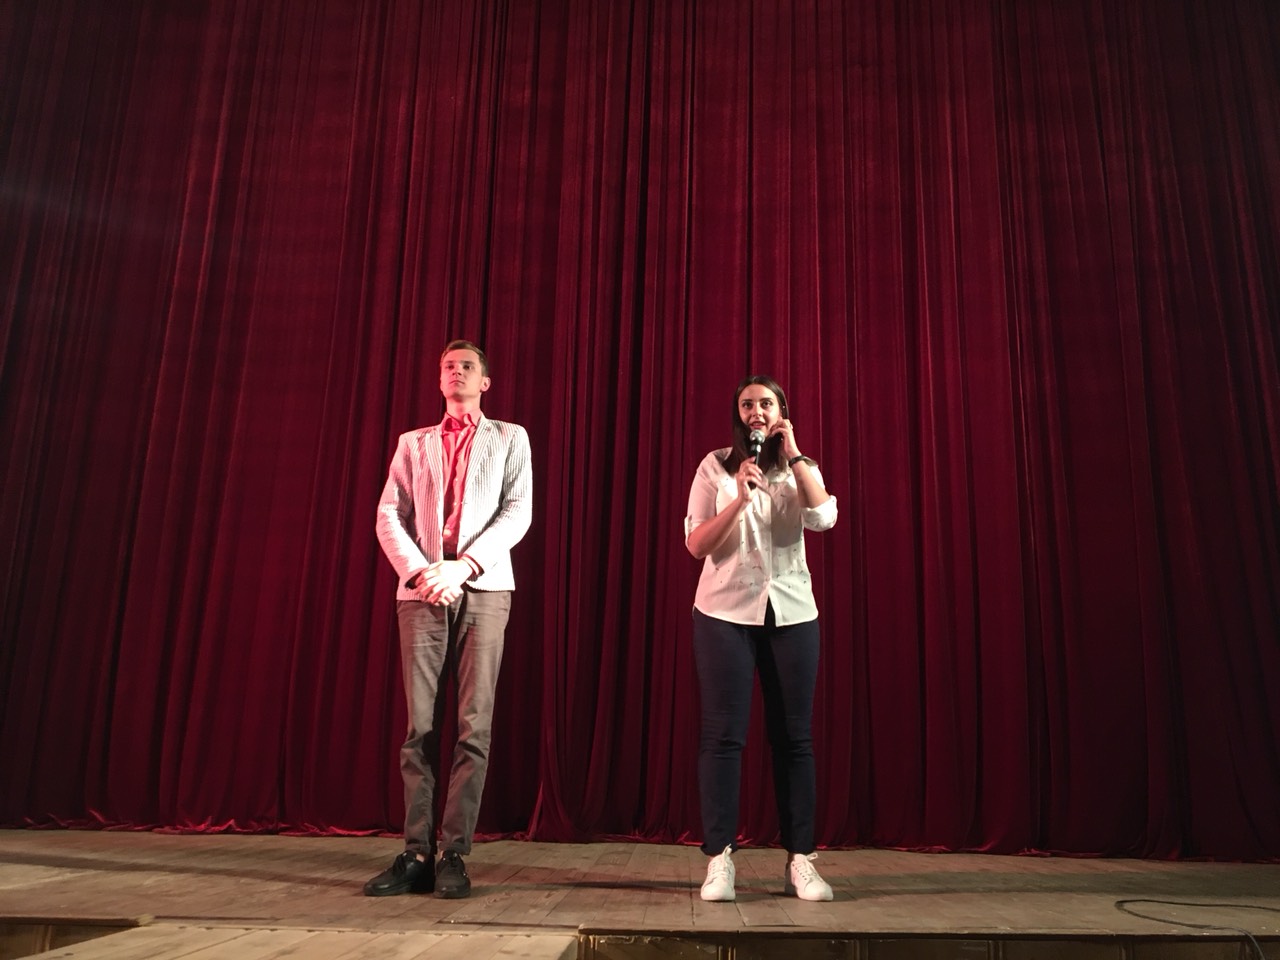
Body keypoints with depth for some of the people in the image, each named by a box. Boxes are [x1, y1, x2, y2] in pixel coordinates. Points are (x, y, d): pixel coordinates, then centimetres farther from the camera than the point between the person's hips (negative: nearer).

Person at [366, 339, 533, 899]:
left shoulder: (509, 439, 15)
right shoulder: (413, 443, 21)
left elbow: (518, 512, 1)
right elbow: (389, 515, 9)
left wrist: (464, 565, -12)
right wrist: (418, 570, -9)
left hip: (483, 588, -2)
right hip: (421, 591, 2)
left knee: (473, 725, -6)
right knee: (420, 726, -1)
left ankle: (454, 855, -1)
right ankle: (416, 854, 4)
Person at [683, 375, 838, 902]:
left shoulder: (801, 469, 11)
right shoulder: (715, 467, 5)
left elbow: (824, 519, -10)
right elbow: (695, 544, -2)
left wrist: (793, 453, -9)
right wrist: (739, 500, -15)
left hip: (792, 612, 2)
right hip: (725, 610, -2)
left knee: (794, 736, 3)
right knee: (722, 734, -4)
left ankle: (800, 861, 11)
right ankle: (719, 859, 3)